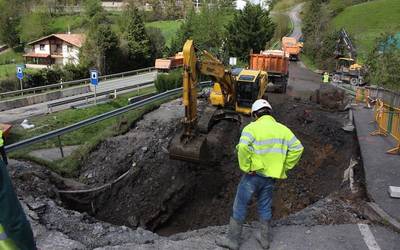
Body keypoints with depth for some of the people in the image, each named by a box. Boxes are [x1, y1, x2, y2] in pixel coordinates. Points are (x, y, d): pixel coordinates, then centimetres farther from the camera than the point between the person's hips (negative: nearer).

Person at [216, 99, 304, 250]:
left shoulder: (252, 128, -11)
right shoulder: (283, 129, 5)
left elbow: (243, 148, -27)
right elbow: (297, 148, 1)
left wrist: (246, 168, -16)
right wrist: (284, 166, 6)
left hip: (254, 174, -5)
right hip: (271, 176, 5)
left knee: (240, 206, 8)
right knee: (265, 207, 20)